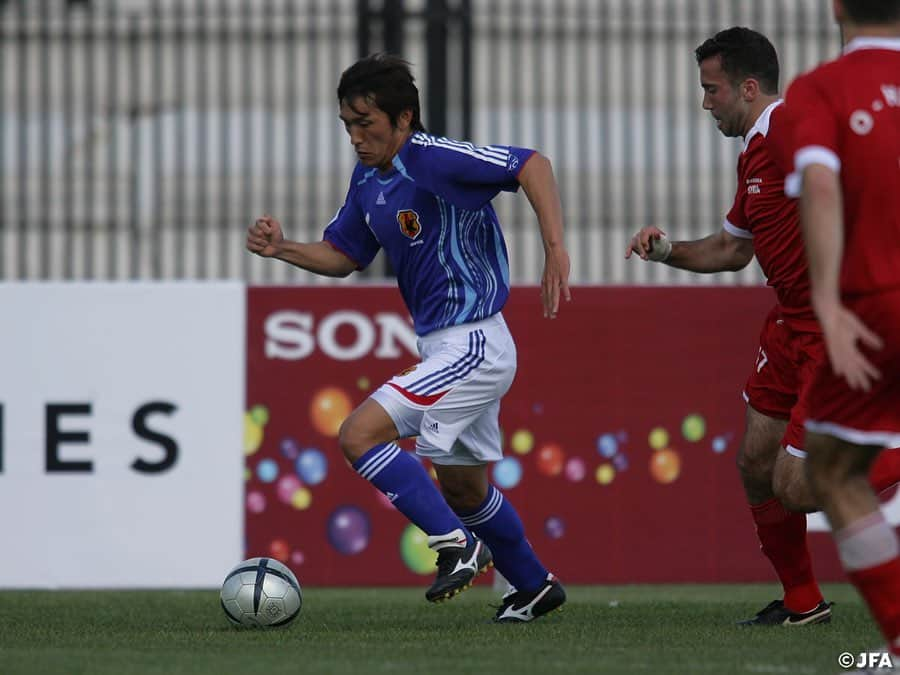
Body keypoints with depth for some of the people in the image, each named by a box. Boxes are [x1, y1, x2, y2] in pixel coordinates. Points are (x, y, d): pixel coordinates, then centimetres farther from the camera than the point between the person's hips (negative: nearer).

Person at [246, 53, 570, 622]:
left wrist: (555, 250, -33)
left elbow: (533, 165, -25)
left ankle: (456, 543, -11)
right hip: (447, 348, 10)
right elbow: (343, 255, 18)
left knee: (360, 435, -18)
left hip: (471, 346, -10)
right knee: (464, 489, 21)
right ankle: (535, 587, 39)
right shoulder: (369, 179, 7)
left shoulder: (432, 159, -20)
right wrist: (282, 248, 0)